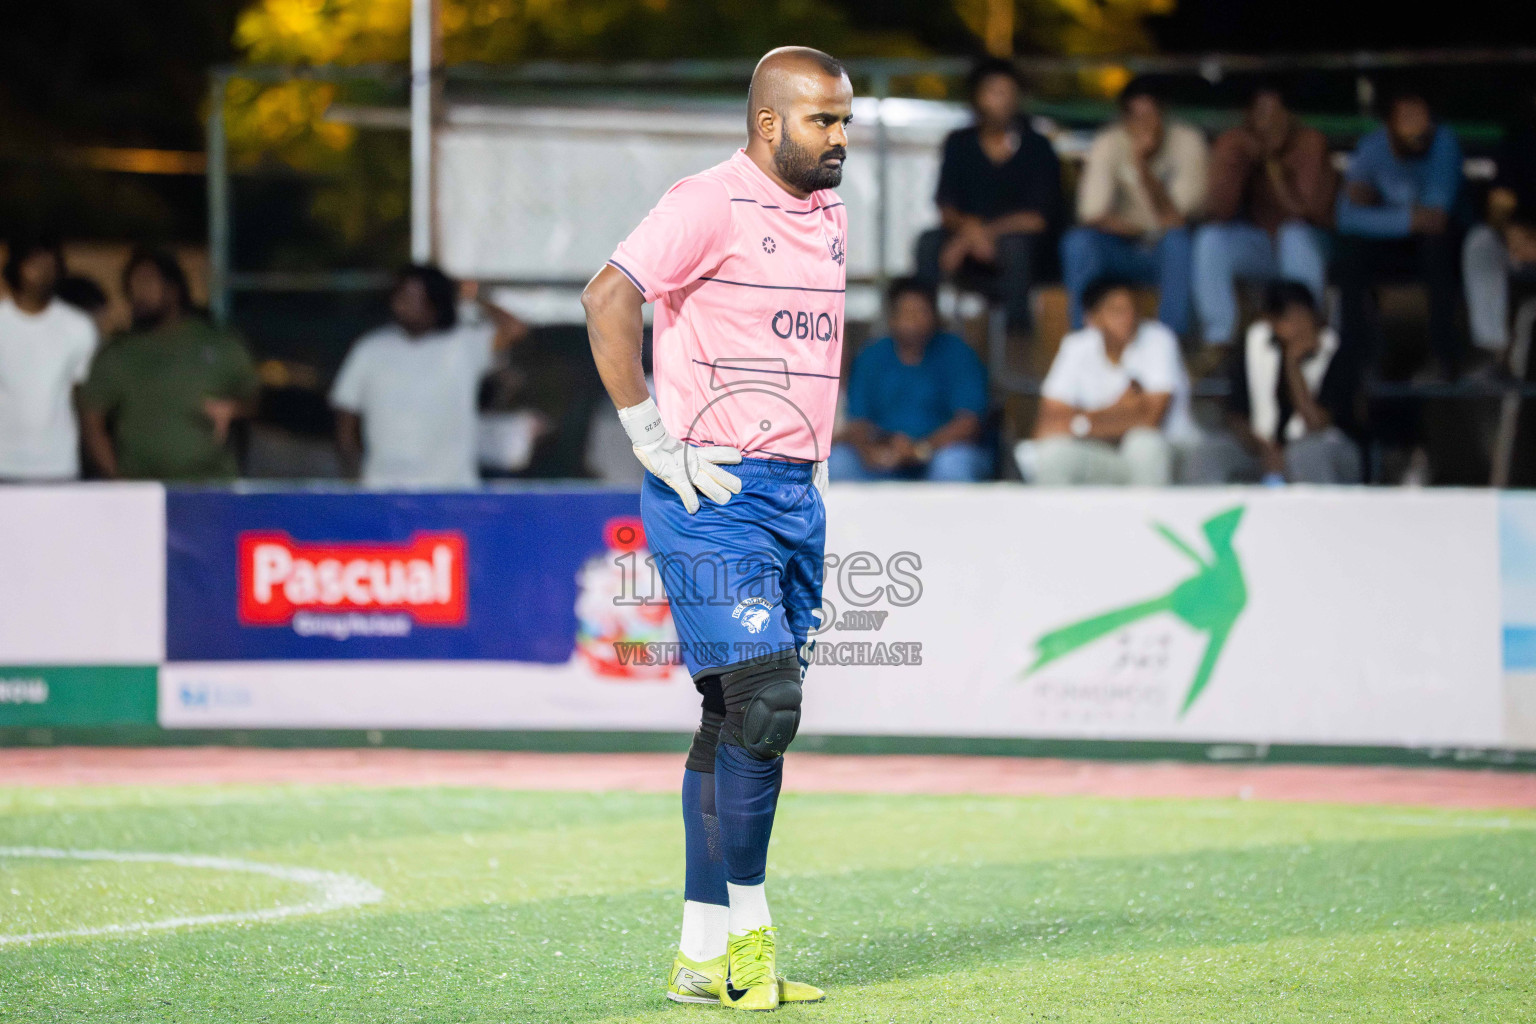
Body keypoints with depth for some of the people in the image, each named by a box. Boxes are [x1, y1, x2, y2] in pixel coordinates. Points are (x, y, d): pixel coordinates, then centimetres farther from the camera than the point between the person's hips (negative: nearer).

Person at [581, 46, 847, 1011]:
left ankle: (705, 956, 12)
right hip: (713, 493, -8)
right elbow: (609, 298, -23)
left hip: (796, 495, 8)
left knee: (741, 720, 8)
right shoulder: (711, 204, -13)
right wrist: (655, 439, -21)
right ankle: (746, 930, -4)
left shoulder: (831, 216, 14)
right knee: (763, 705, -14)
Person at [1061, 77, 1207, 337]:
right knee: (1077, 241, -28)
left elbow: (1175, 219, -22)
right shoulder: (1107, 145, -9)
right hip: (1125, 252, 1)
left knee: (1177, 239, -35)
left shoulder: (1187, 142, -13)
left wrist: (1142, 166, -33)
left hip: (1170, 256, -1)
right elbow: (1092, 216, -19)